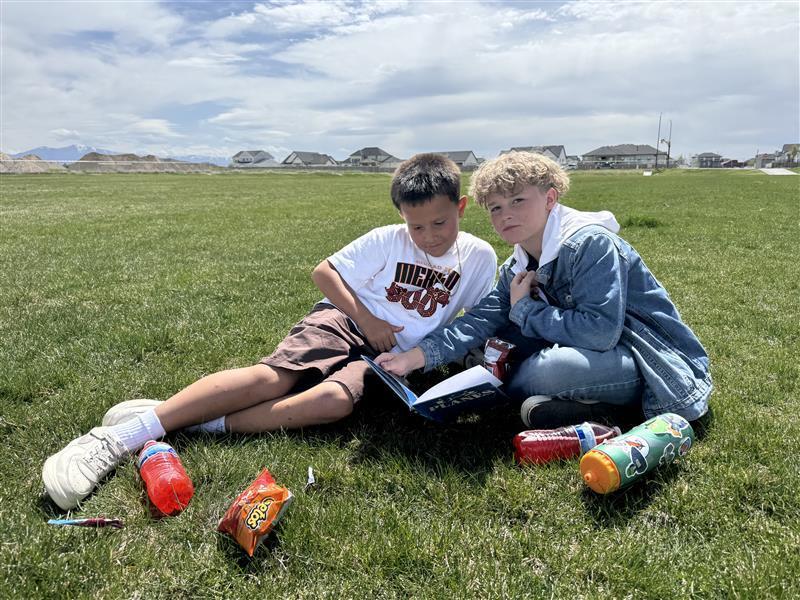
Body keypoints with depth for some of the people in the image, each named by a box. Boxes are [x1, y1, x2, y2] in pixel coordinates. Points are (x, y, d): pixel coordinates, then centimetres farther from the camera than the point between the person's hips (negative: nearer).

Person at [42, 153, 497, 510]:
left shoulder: (479, 257, 3)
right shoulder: (388, 240, -3)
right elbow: (324, 271, 0)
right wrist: (366, 320, -9)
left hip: (391, 353, 2)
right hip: (342, 321, -1)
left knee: (335, 402, -33)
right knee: (271, 377, -27)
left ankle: (200, 425, -31)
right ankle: (121, 436, -28)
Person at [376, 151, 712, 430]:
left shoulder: (590, 243, -20)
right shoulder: (517, 270, 4)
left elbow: (600, 331, -29)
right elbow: (481, 321, -7)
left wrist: (525, 311, -17)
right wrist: (415, 357, -19)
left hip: (656, 362, -9)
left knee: (546, 370, -33)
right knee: (501, 334, -1)